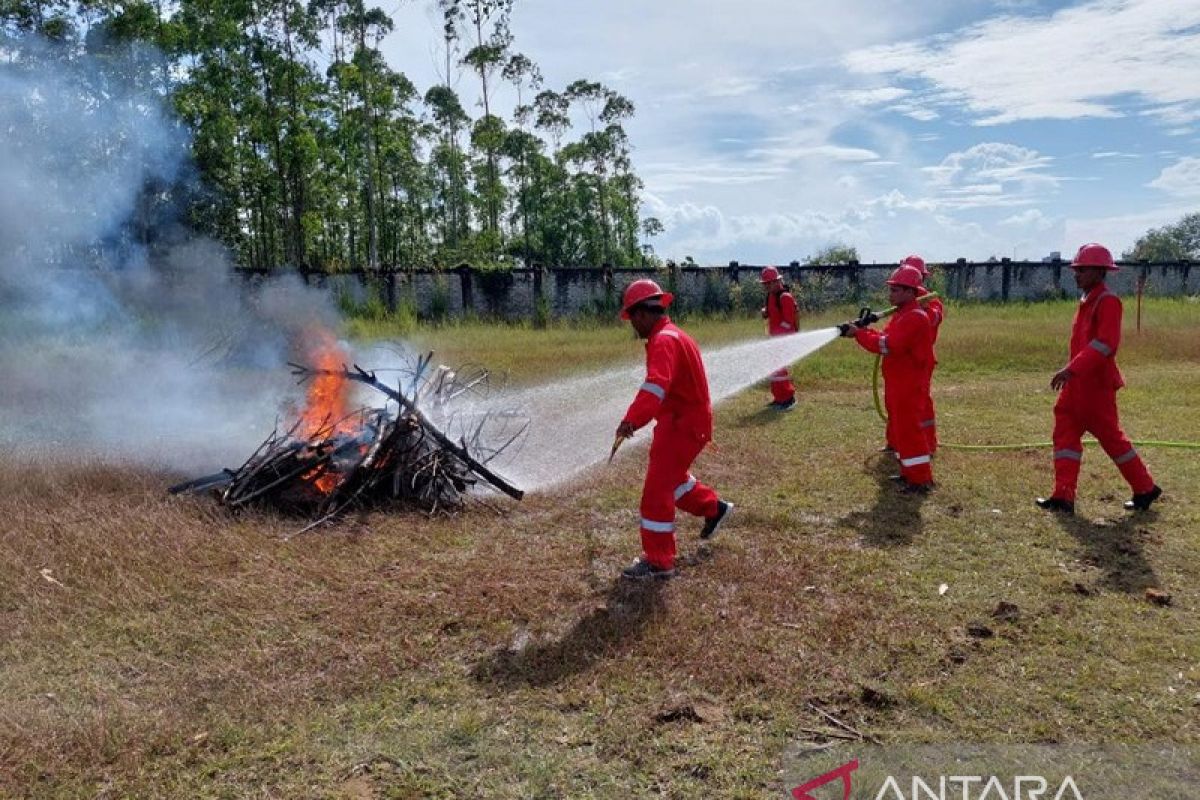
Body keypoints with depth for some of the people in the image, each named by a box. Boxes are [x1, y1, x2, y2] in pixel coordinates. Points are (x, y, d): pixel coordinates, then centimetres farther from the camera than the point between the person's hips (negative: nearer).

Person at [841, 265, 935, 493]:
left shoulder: (915, 317, -19)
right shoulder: (902, 314, 16)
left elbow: (889, 345, -27)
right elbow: (886, 339, 15)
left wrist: (858, 334, -21)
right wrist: (864, 330, 0)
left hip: (908, 385, -10)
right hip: (897, 382, 10)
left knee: (908, 429, -7)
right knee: (899, 428, 16)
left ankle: (921, 480, -1)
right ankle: (909, 472, 27)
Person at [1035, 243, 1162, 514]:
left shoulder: (1108, 301, -14)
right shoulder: (1087, 301, 13)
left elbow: (1105, 343, -25)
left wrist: (1071, 369, -31)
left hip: (1097, 383, -9)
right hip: (1077, 383, 9)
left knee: (1109, 436, 3)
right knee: (1065, 432, 5)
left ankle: (1145, 489, 21)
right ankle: (1063, 497, 6)